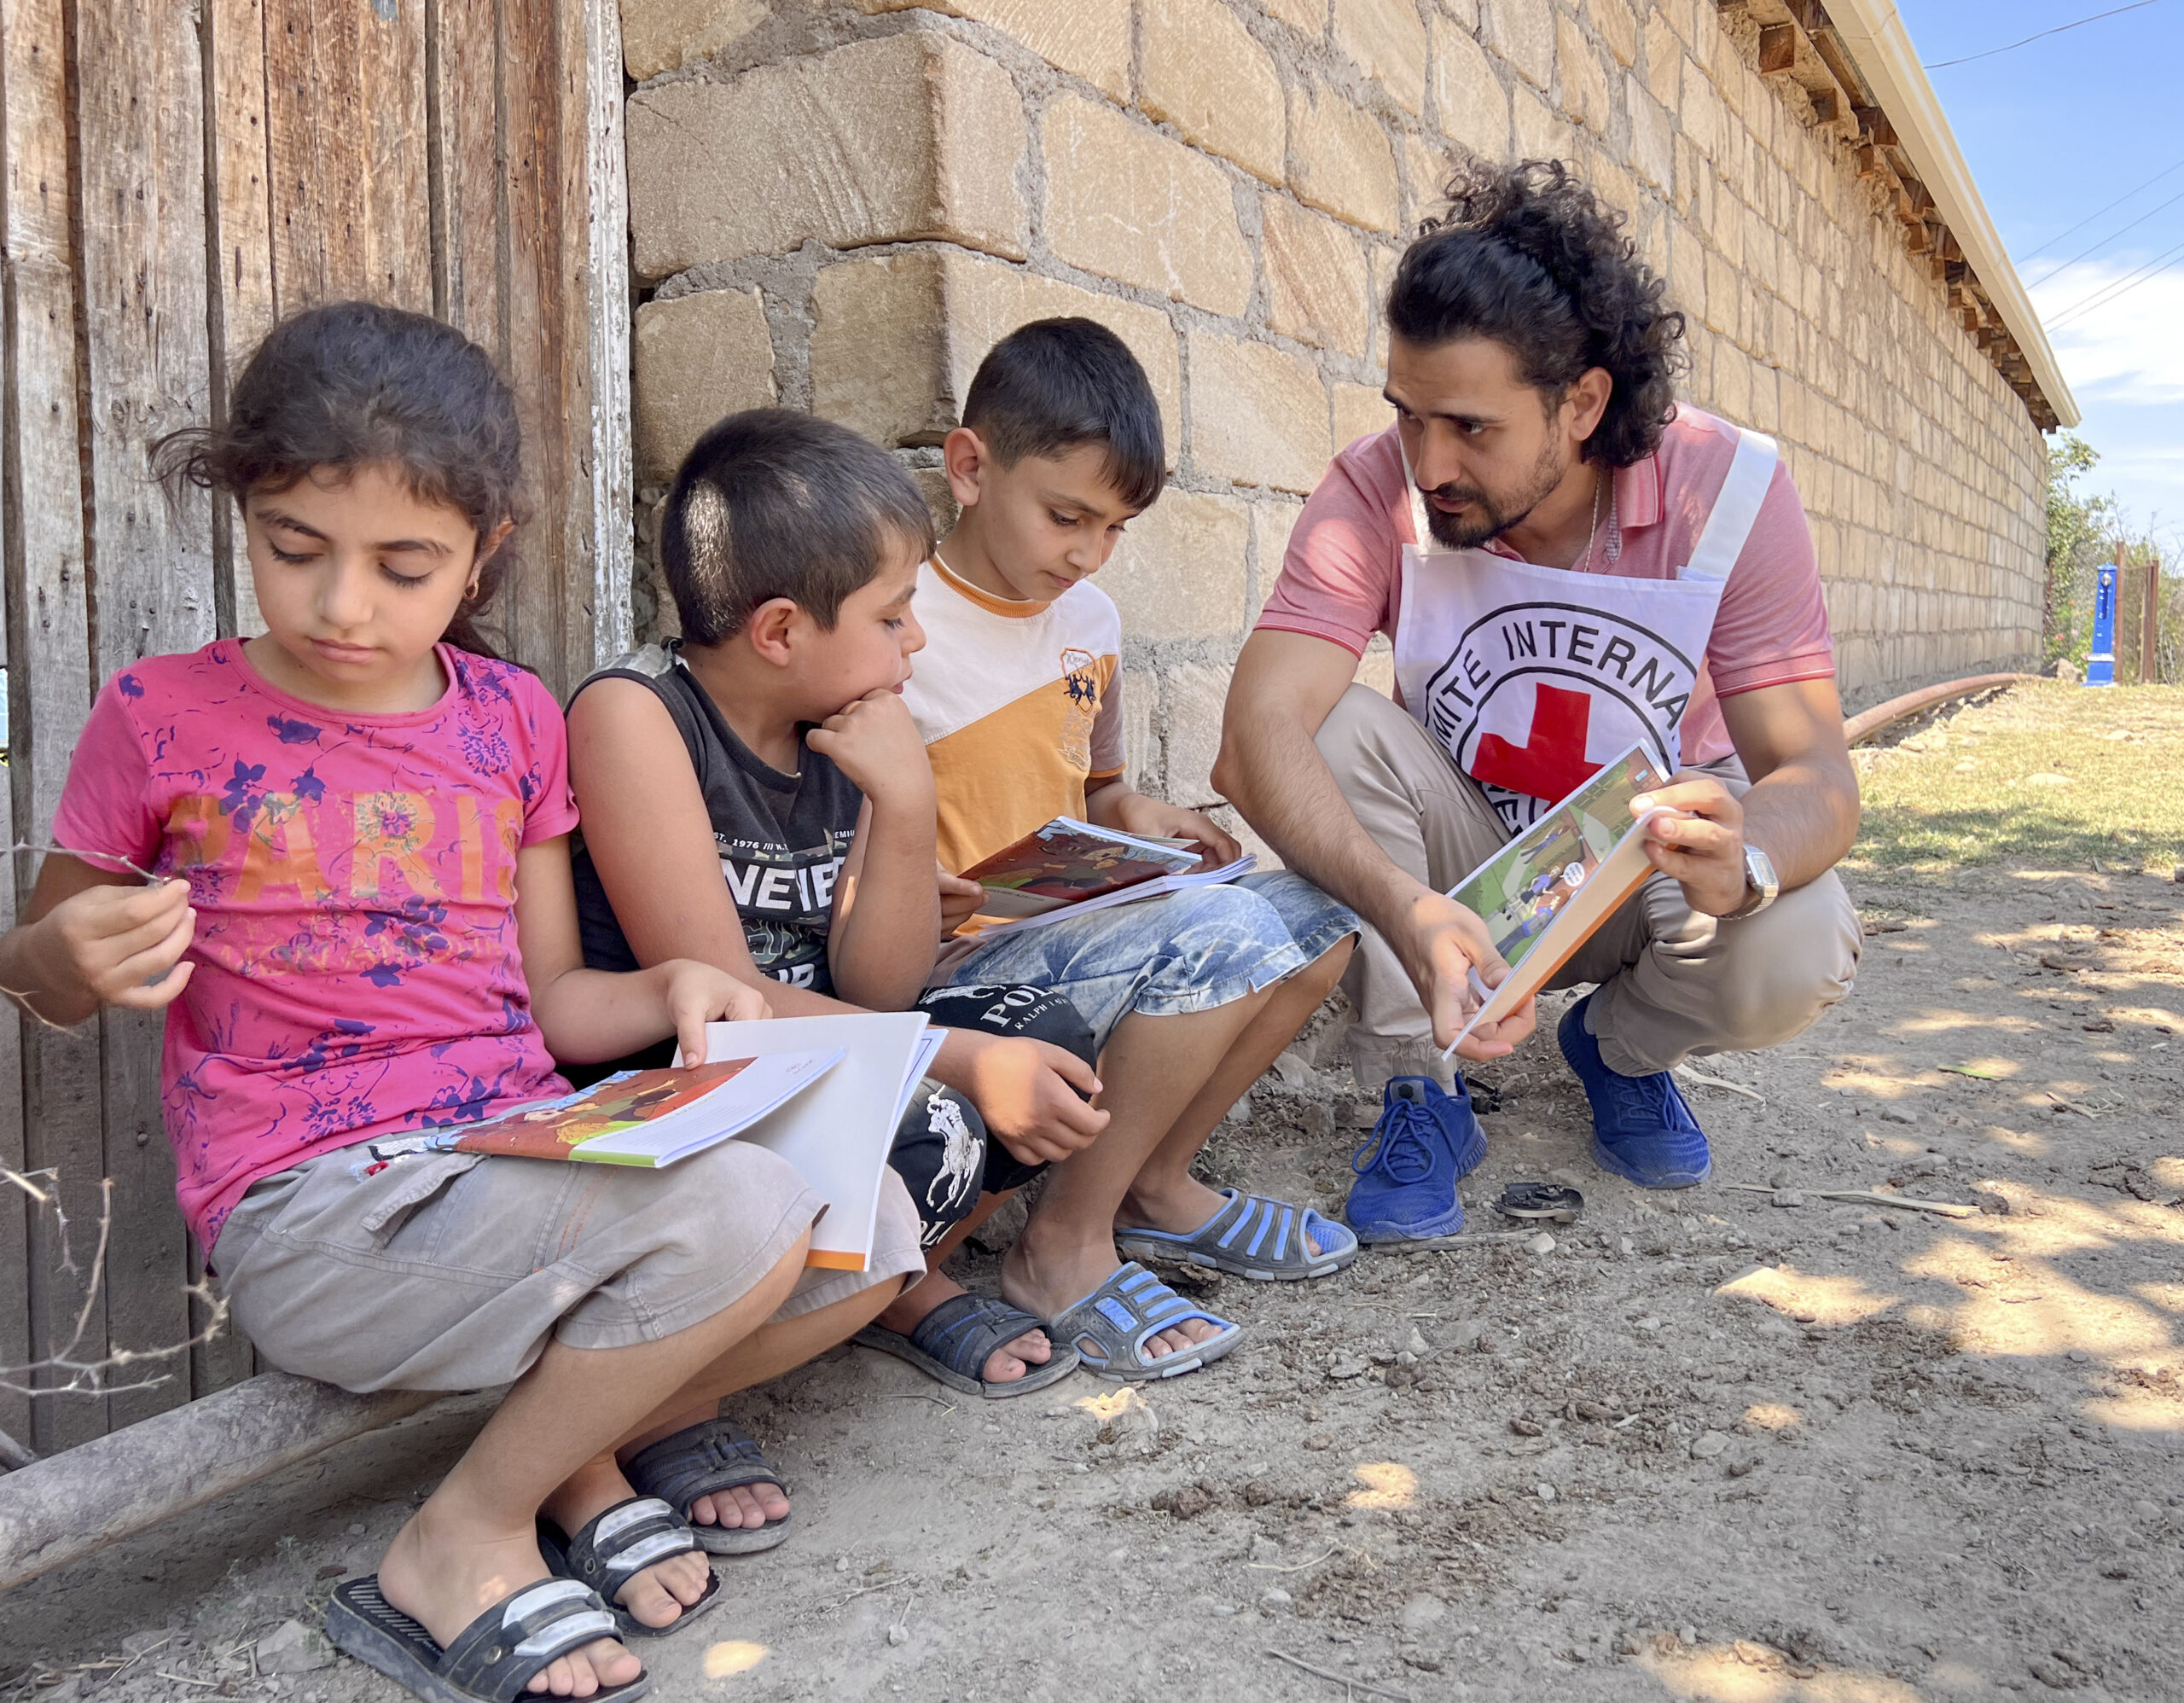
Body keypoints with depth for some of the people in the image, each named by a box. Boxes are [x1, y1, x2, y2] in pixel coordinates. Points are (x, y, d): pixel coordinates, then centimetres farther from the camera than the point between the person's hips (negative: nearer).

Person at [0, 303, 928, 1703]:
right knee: (738, 1216, -28)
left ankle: (590, 1445, 8)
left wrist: (672, 991, -8)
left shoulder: (512, 720, 9)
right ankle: (460, 1548, -5)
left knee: (871, 1234, -13)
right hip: (315, 1212, -5)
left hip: (526, 1156, 5)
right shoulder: (162, 719, -1)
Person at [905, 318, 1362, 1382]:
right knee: (1221, 929, -27)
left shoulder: (1089, 619, 10)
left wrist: (1132, 816, 3)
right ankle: (1061, 1246, -12)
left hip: (1077, 943, 8)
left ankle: (1157, 1184, 8)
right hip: (949, 979, -8)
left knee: (1319, 912, -2)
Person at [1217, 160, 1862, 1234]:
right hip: (1463, 868, 0)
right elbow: (1257, 736, -35)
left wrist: (1743, 859, -48)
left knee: (1797, 957, -30)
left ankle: (1620, 1045, 7)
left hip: (1651, 869, 1)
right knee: (1336, 730, -29)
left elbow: (1815, 774, -23)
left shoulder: (1730, 490, -20)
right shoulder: (1378, 488, -22)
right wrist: (1405, 907, -53)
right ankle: (1415, 1091, -13)